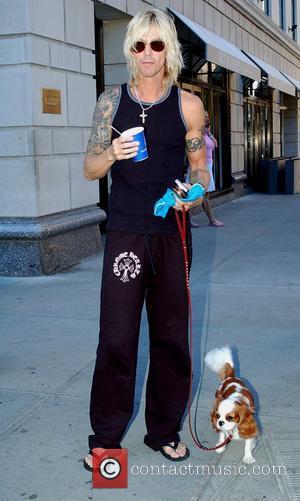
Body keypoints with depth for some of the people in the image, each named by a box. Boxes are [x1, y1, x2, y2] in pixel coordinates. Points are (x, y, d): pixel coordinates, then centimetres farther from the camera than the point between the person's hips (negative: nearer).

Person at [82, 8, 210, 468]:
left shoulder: (188, 105, 4)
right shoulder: (111, 101, 5)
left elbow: (200, 166, 10)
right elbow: (90, 169, 6)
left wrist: (195, 191, -12)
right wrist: (111, 154, -16)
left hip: (171, 234, 1)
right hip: (125, 234, -1)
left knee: (171, 336, 8)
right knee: (116, 339, -1)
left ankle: (164, 430, 25)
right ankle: (105, 437, 14)